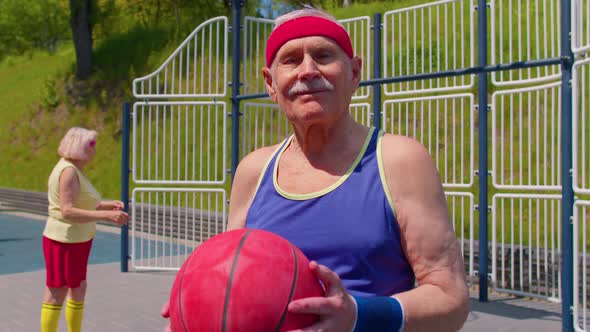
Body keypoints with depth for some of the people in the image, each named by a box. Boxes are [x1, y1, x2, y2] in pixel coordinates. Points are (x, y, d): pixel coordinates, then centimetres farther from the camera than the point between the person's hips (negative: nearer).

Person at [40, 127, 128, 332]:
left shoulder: (75, 170, 11)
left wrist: (108, 205, 7)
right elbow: (67, 211, -29)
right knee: (56, 296, 0)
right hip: (64, 243, -10)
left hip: (76, 242, 10)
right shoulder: (68, 171, -20)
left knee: (78, 290, 19)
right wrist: (107, 216, -32)